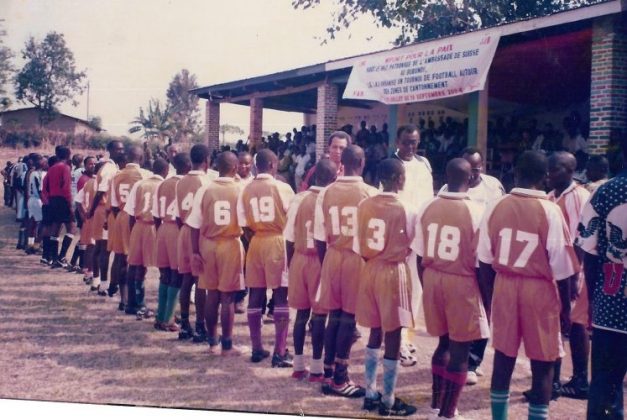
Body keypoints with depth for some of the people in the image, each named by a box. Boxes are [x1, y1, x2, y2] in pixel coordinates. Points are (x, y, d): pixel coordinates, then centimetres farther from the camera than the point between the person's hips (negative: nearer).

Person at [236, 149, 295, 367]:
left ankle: (257, 349, 18)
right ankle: (280, 352, -1)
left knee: (255, 297, 11)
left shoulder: (246, 190, 2)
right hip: (278, 242, -4)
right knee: (281, 297, 0)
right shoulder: (282, 188, -8)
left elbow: (244, 224, 1)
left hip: (256, 243, 4)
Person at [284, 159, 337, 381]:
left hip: (299, 260, 4)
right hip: (323, 261, -4)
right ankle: (316, 369, 10)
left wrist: (290, 264, 14)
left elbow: (289, 239, 3)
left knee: (301, 313, 12)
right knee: (319, 315, 4)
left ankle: (298, 366, 20)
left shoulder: (298, 199, 1)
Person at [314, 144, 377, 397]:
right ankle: (340, 379, 10)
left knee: (334, 316, 13)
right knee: (349, 318, 4)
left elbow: (319, 238, 3)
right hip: (359, 259, -3)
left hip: (333, 257, 4)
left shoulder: (325, 193, 0)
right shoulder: (370, 193, -9)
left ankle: (328, 375, 21)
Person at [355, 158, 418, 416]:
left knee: (375, 334, 18)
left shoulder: (364, 206, 1)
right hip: (394, 273, -6)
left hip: (370, 271, 6)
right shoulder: (405, 211, -13)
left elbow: (359, 246, 3)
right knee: (393, 338, 3)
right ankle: (388, 401, 11)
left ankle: (370, 394, 25)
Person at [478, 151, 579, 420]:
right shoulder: (550, 211, -12)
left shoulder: (497, 207, -3)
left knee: (503, 358, 14)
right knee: (543, 363, 7)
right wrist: (565, 306, 2)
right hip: (540, 290, -4)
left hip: (504, 286, 4)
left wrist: (490, 296, 14)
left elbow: (485, 260, 2)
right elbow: (561, 268, -9)